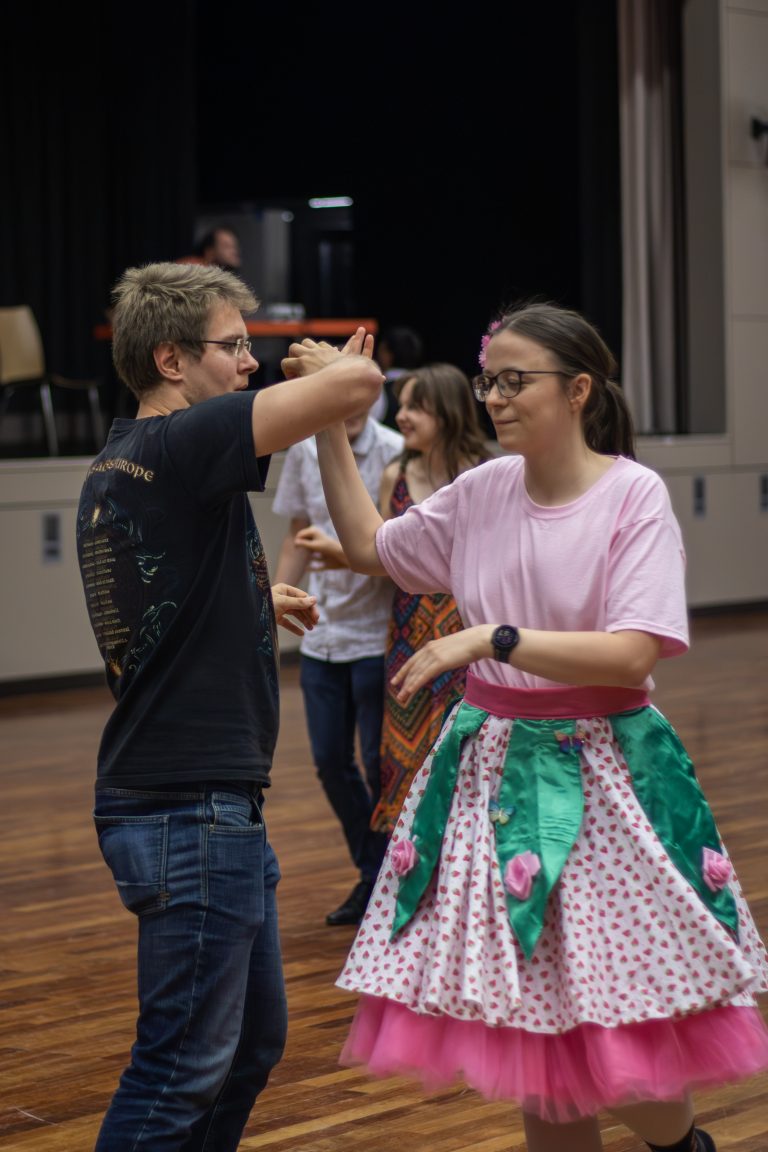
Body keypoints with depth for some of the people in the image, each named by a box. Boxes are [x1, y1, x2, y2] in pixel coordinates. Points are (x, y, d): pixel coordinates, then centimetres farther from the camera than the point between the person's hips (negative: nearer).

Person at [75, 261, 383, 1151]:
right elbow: (357, 382, -24)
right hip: (191, 810, -10)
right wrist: (348, 364, -2)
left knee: (253, 1040, 20)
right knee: (184, 1063, -3)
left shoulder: (114, 466, 13)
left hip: (198, 798, 10)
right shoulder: (183, 444, -15)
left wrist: (256, 600, 31)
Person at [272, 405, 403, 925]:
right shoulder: (304, 452, 5)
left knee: (380, 764, 0)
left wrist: (344, 552, -30)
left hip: (377, 634, -5)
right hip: (323, 633, 6)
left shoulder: (394, 454, -12)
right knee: (331, 761, 11)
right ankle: (371, 875, 28)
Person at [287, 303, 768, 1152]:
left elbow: (633, 654, -19)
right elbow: (370, 547, 17)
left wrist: (491, 639, -22)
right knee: (524, 1018, 7)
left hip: (601, 777, -4)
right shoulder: (481, 492, 4)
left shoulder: (634, 494, -10)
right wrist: (330, 428, 9)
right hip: (494, 767, 5)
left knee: (615, 1049, -3)